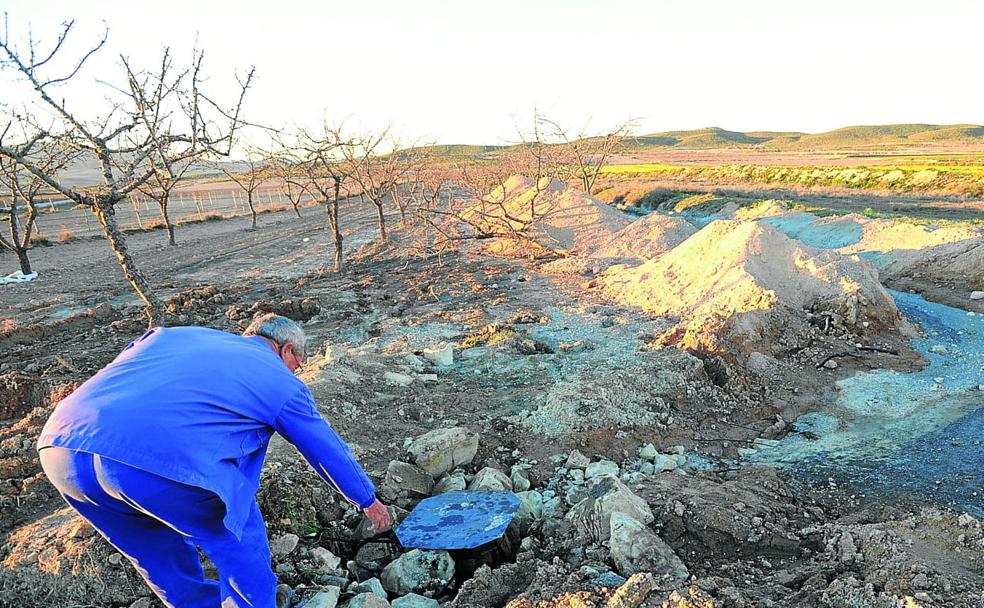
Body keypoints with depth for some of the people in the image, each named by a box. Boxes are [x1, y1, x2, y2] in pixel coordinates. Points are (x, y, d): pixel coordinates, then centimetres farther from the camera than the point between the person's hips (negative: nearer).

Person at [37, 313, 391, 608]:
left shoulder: (178, 334, 30)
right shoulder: (281, 382, 18)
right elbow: (329, 451, 28)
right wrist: (369, 502, 43)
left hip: (60, 448, 7)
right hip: (160, 461, -6)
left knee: (155, 546, 32)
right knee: (238, 539, 22)